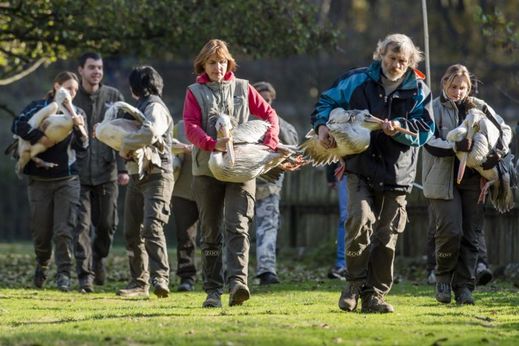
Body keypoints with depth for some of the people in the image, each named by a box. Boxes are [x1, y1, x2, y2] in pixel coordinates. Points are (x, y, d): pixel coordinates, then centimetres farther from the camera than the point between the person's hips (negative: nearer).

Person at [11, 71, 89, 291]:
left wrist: (79, 128, -19)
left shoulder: (77, 113, 7)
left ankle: (64, 274, -6)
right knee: (41, 230, 6)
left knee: (64, 230, -9)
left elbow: (82, 147, -1)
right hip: (40, 179, -1)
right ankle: (42, 265, 32)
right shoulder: (38, 108, 0)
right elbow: (17, 125, -15)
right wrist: (40, 137, -26)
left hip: (67, 180, 1)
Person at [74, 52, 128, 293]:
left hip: (106, 172, 1)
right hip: (78, 172, -1)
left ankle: (98, 259, 33)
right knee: (82, 225, -7)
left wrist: (123, 168, -3)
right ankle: (85, 275, -7)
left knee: (107, 224, 7)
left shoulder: (113, 97, 6)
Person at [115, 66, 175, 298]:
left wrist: (125, 146, -19)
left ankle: (161, 278, -29)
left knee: (152, 227, -22)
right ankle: (139, 282, 15)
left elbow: (149, 133, -31)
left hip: (157, 176, -10)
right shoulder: (140, 107, 19)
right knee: (132, 232, 9)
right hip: (137, 177, 10)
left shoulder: (155, 108, -12)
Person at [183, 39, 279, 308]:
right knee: (210, 232, 5)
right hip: (207, 169, 1)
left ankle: (238, 281, -28)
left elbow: (269, 114, 14)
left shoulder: (242, 88, 11)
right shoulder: (195, 93, 7)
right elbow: (191, 127, -6)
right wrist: (214, 144, -23)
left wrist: (269, 144, -3)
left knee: (237, 225, -16)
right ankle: (213, 291, 9)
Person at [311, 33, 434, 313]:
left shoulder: (418, 91, 6)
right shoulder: (358, 81, 3)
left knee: (386, 236, 4)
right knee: (360, 219, -22)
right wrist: (322, 125, -5)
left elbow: (426, 129, 2)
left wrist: (400, 127, -16)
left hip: (396, 173, 2)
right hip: (361, 169, -2)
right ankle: (355, 283, -3)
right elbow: (327, 100, 14)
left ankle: (374, 295, 14)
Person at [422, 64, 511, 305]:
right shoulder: (434, 108, 1)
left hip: (473, 178, 4)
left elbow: (504, 129, 9)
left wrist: (498, 152, -11)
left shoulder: (478, 107, 10)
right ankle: (443, 279, 10)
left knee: (472, 235, 1)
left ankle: (463, 286, 9)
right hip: (443, 179, -3)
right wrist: (455, 146, -28)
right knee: (451, 231, -12)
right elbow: (430, 143, -10)